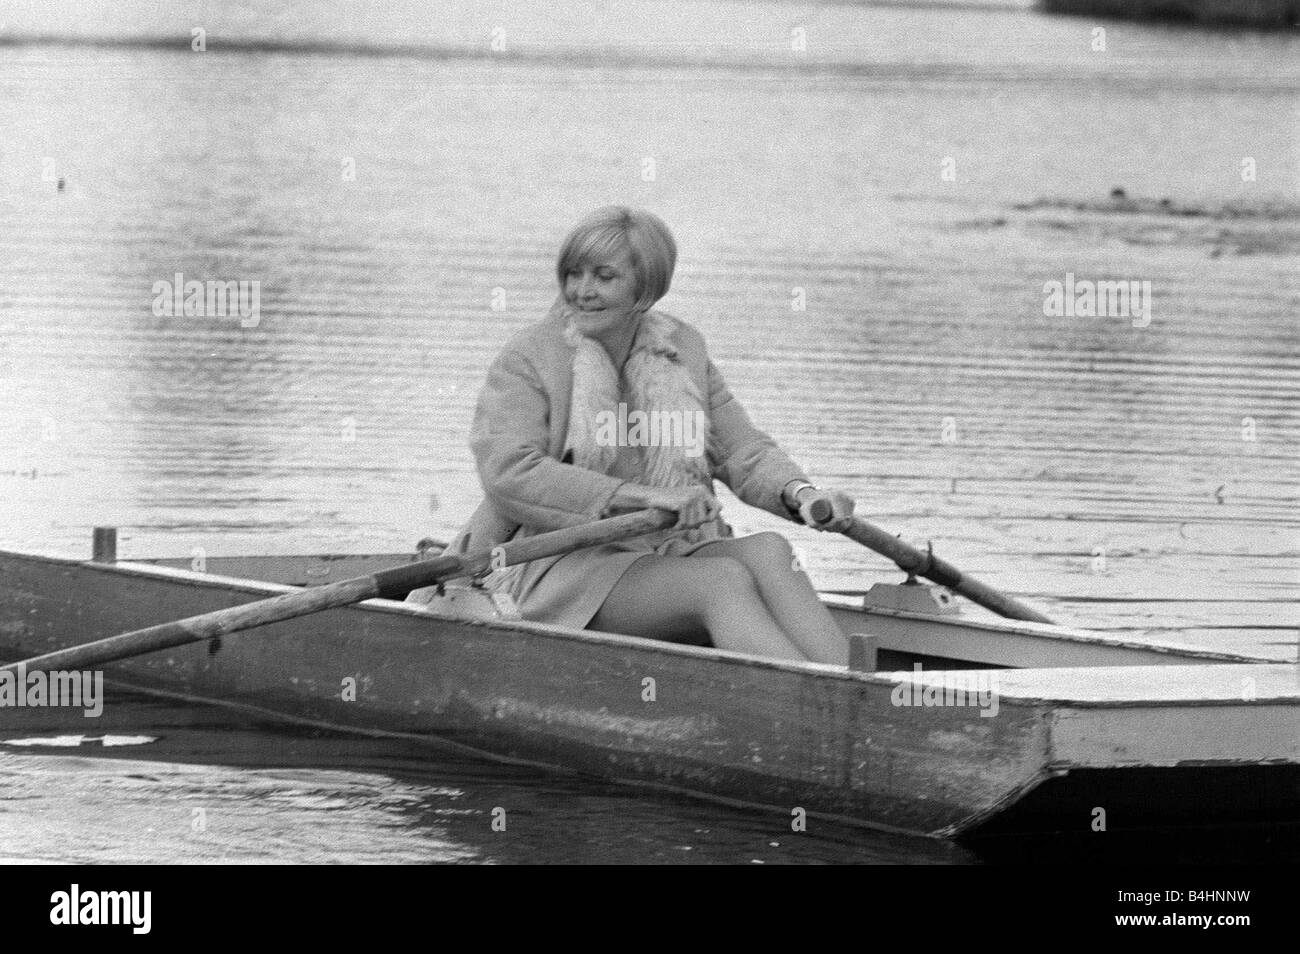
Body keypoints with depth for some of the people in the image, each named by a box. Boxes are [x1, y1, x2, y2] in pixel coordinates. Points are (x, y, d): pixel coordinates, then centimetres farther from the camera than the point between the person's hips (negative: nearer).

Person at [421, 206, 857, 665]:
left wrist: (798, 492, -12)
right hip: (561, 568, -5)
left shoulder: (682, 350, 15)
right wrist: (644, 495, -28)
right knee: (726, 581, -30)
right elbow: (508, 475, -18)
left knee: (767, 550, -26)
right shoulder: (526, 359, -2)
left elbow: (743, 448, 13)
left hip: (672, 558, 5)